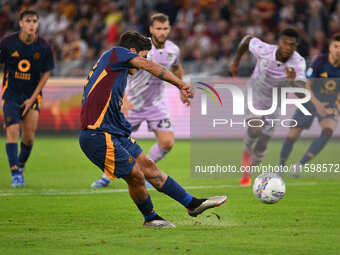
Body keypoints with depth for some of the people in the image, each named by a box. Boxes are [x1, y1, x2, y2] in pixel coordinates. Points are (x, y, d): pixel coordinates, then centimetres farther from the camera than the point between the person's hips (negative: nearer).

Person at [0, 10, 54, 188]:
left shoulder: (44, 46, -8)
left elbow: (46, 73, 2)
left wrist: (33, 98, -3)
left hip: (32, 96, 1)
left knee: (29, 136, 2)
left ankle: (21, 166, 29)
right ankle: (15, 173, -13)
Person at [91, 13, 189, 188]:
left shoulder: (173, 50, -5)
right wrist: (123, 98, -40)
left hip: (156, 104, 3)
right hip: (132, 103, -3)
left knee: (167, 143, -10)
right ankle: (106, 177, 23)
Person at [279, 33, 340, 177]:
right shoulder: (320, 62, -21)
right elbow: (306, 86, -21)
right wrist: (317, 104, -34)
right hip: (311, 101, -1)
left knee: (328, 131, -28)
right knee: (292, 136, 2)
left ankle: (300, 164, -26)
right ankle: (281, 165, 29)